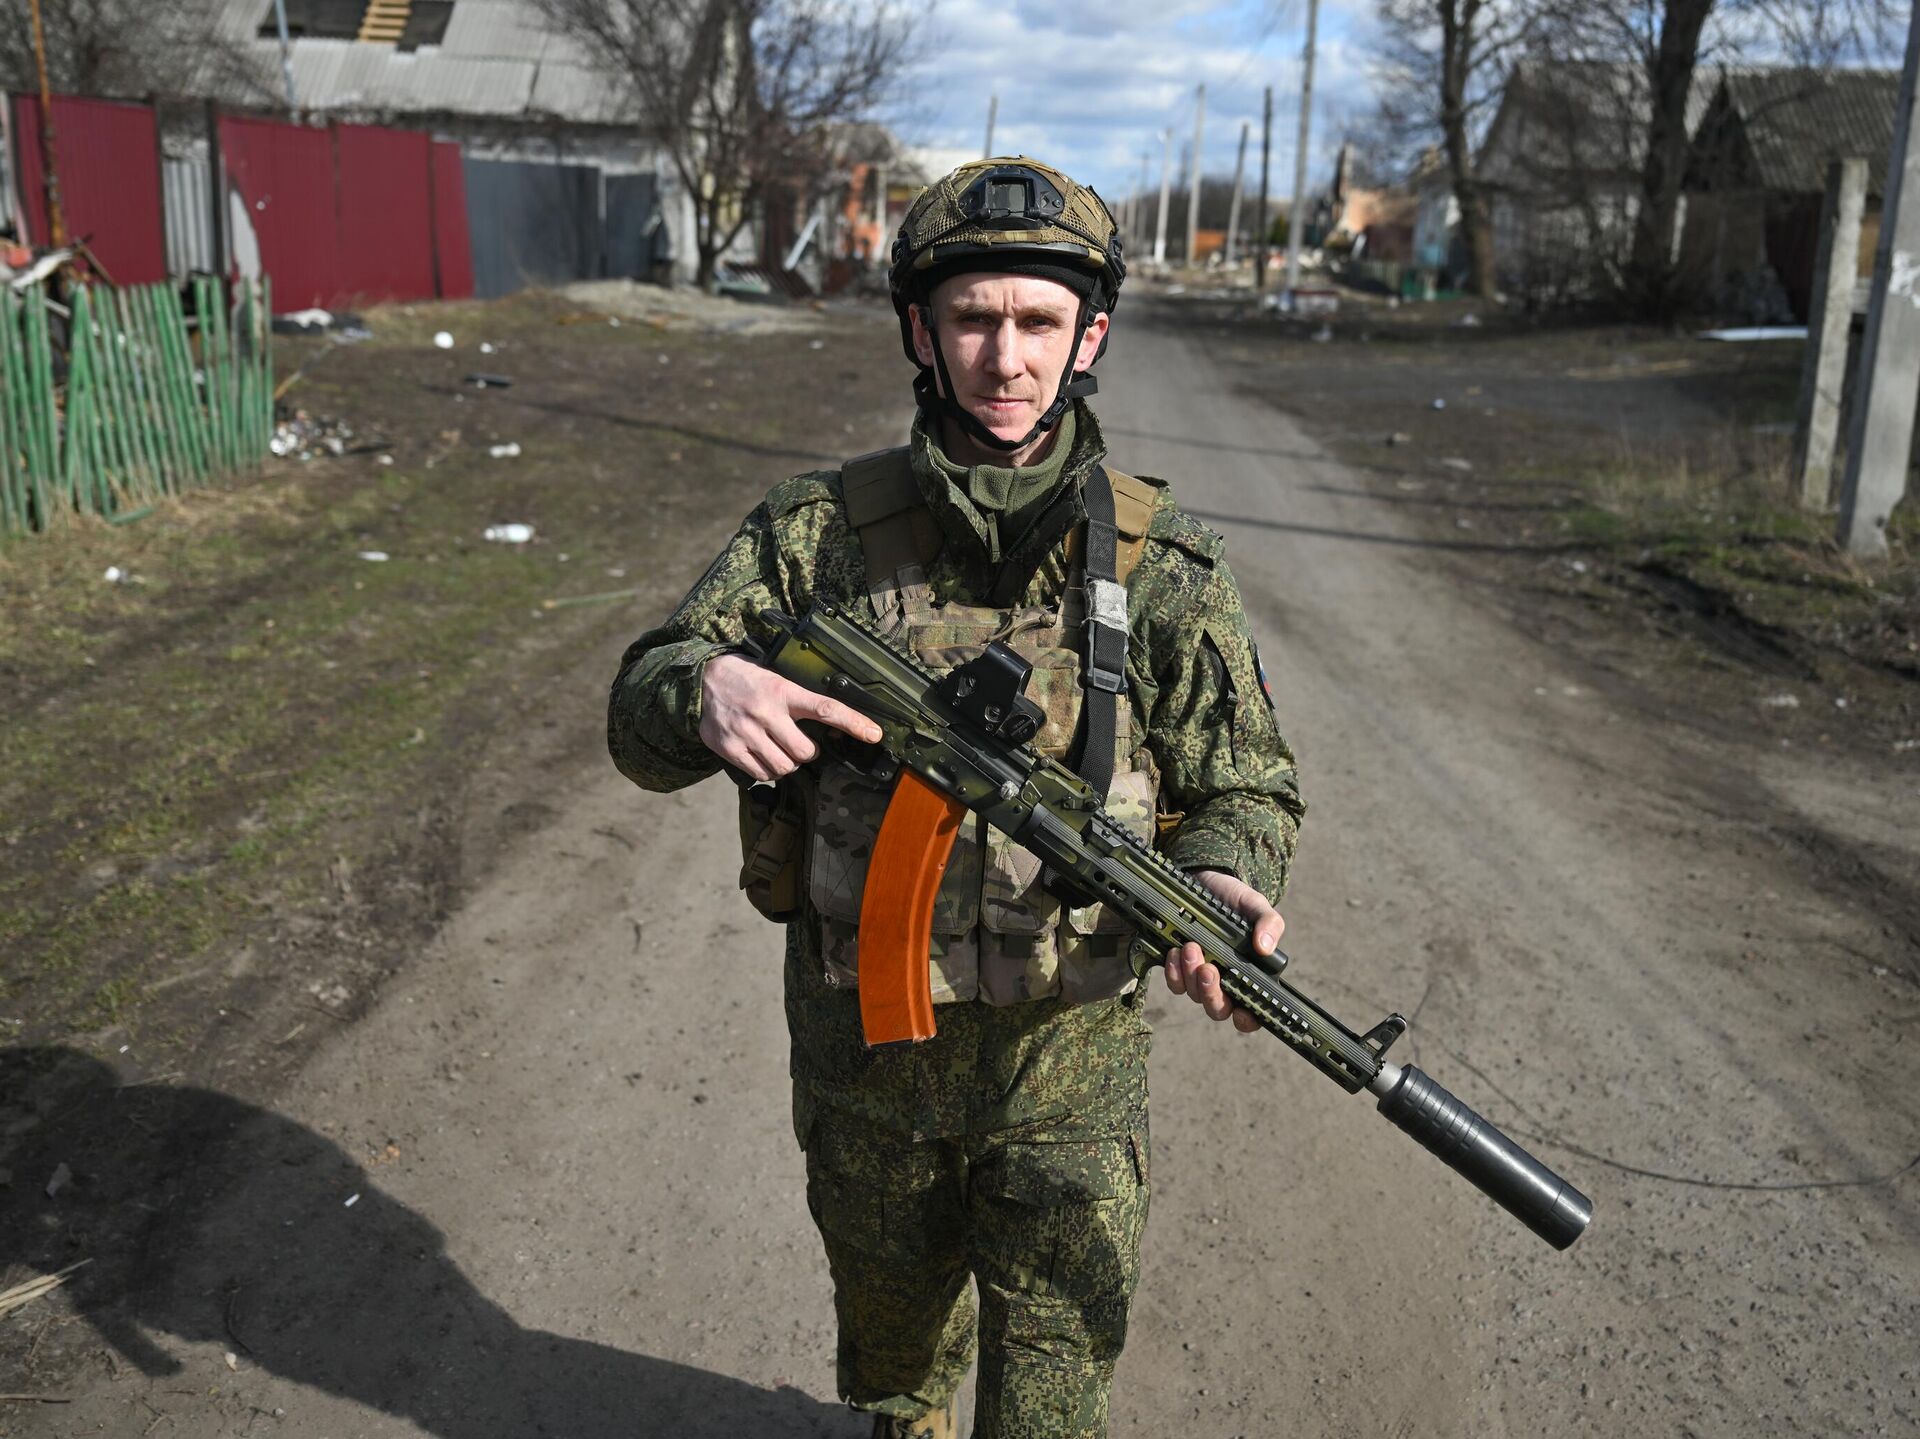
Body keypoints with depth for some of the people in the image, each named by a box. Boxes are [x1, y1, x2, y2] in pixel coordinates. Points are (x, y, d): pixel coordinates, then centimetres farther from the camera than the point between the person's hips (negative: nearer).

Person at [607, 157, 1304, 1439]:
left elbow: (1248, 783, -2)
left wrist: (1223, 881, -25)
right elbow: (640, 717, -6)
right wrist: (708, 686, -30)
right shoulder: (818, 532, -7)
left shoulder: (1161, 563, -8)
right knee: (891, 1321, 27)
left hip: (1069, 1055, -1)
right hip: (862, 1044, 2)